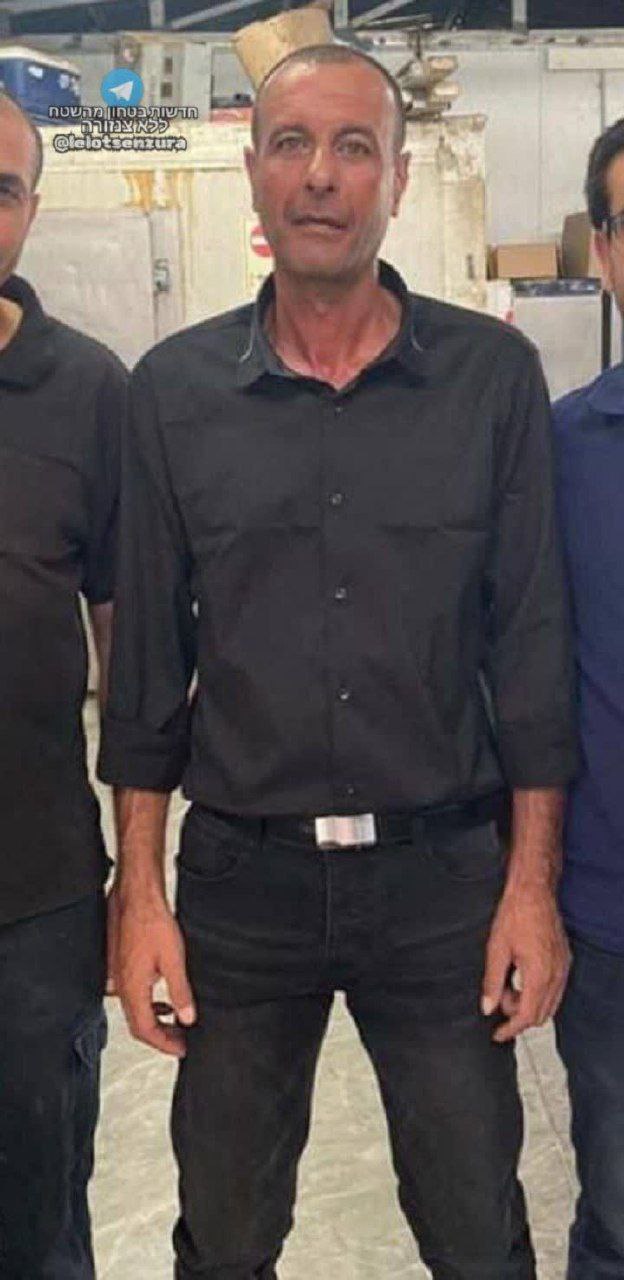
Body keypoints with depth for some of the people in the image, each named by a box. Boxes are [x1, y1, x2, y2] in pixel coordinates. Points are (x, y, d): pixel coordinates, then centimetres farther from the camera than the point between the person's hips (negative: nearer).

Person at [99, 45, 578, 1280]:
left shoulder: (492, 375, -3)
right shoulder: (174, 389, -1)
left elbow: (530, 640, -2)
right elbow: (148, 656, 2)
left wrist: (532, 883, -4)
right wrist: (138, 891, 0)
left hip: (443, 875, 0)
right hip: (240, 877, 1)